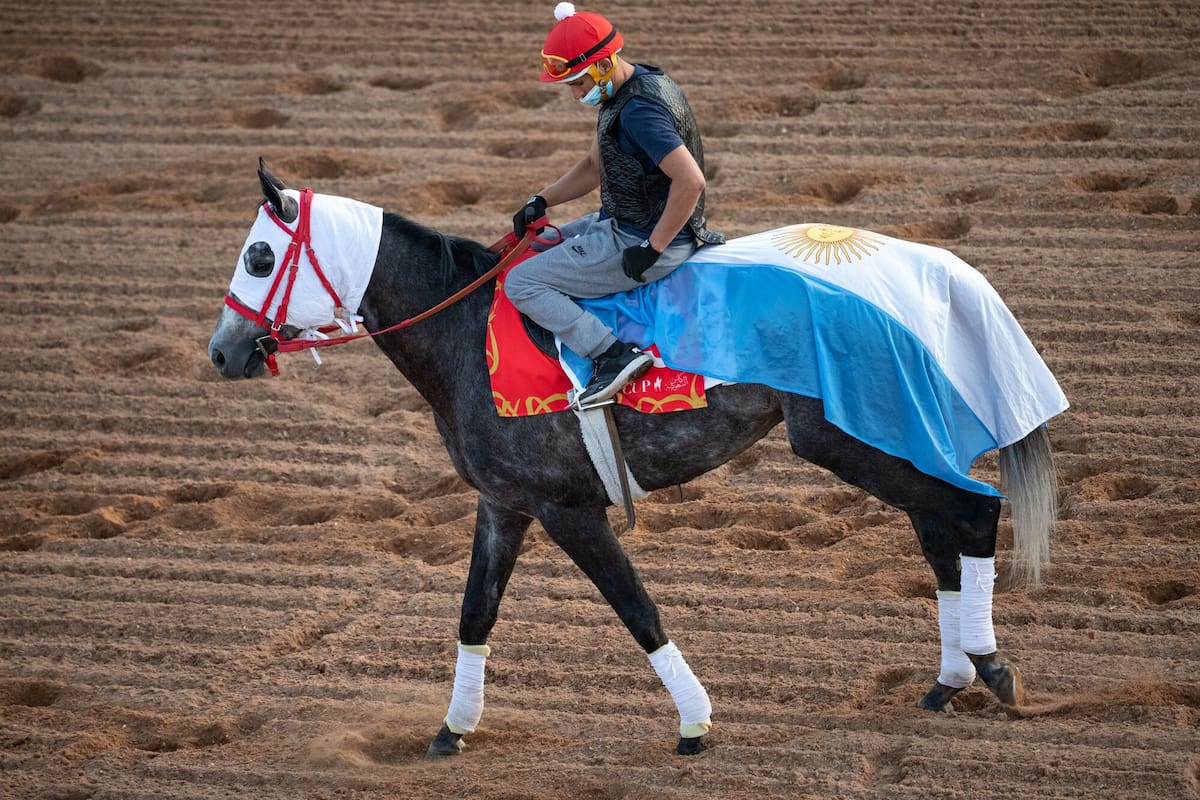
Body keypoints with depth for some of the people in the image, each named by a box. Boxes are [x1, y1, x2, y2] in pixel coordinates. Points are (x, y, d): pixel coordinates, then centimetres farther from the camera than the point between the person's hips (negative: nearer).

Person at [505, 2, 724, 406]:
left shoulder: (639, 111, -26)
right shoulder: (622, 93, 7)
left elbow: (690, 180, -33)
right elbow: (593, 167, 18)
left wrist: (652, 249, -26)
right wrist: (541, 201, 5)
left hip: (636, 242, -11)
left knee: (522, 283, -9)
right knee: (543, 245, 28)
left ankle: (612, 355, -17)